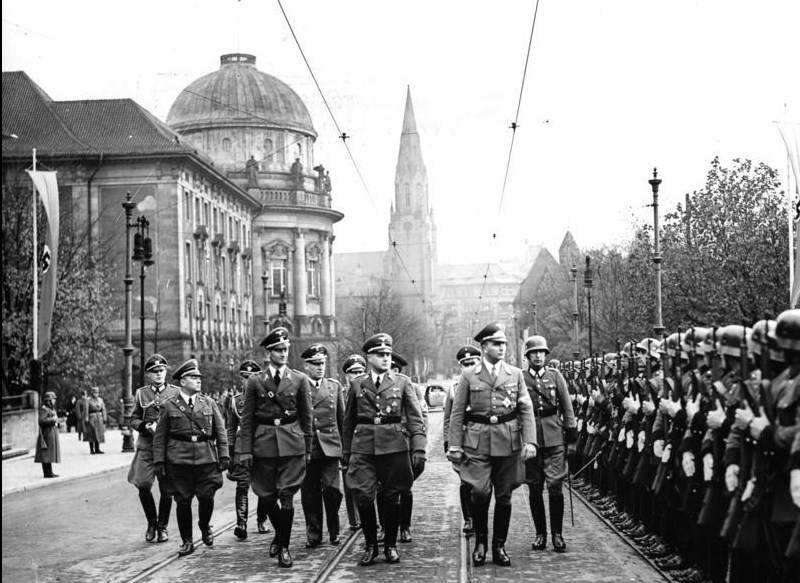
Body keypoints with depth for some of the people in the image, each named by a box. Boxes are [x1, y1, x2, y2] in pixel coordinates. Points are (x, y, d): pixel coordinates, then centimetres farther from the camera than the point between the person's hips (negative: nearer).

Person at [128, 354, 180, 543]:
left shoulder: (175, 392, 6)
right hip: (146, 446, 0)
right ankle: (151, 522, 14)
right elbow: (133, 420, 9)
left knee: (167, 490, 0)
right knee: (143, 486, -9)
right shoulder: (141, 393, 8)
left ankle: (162, 527, 18)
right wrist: (146, 426, -11)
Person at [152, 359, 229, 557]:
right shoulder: (169, 406, 5)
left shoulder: (209, 403, 11)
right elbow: (160, 436, 5)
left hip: (206, 457, 1)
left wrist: (224, 455, 3)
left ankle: (205, 526, 24)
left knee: (206, 497, -6)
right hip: (179, 459, -1)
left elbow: (220, 431, 11)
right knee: (183, 501, 1)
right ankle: (186, 541, 14)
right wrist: (159, 461, -1)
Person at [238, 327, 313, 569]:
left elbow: (307, 416, 8)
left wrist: (307, 448, 6)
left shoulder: (299, 379, 5)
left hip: (292, 445, -1)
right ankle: (280, 534, 32)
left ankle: (284, 547, 2)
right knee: (267, 496, 7)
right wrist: (246, 450, -1)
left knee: (287, 496, -6)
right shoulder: (254, 382, 5)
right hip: (263, 445, 1)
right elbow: (247, 418, 5)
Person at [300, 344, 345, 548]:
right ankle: (313, 535, 14)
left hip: (330, 446, 1)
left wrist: (346, 446, 12)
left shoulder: (334, 386, 11)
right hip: (305, 447, -1)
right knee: (310, 495, 3)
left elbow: (342, 418, 15)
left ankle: (334, 531, 10)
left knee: (332, 489, -9)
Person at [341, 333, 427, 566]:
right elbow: (348, 421, 17)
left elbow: (415, 419, 2)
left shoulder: (402, 383, 6)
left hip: (394, 446, 0)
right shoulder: (357, 384, 10)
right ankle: (370, 545, 9)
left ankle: (391, 545, 19)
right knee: (363, 498, -7)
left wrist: (419, 450, -7)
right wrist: (346, 451, 15)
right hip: (363, 448, 0)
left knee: (392, 498, 4)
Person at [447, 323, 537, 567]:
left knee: (504, 496, 5)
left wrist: (530, 441, -8)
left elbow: (526, 410, 4)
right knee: (480, 493, -11)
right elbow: (457, 414, 4)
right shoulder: (469, 377, 5)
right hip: (478, 442, -2)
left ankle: (499, 546, 17)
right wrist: (455, 446, -3)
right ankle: (480, 542, 10)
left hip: (508, 443, 2)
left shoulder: (515, 374, 9)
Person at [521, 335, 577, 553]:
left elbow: (567, 407, 9)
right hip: (530, 438, 0)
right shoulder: (520, 378, 4)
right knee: (534, 488, 4)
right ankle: (540, 533, 14)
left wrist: (572, 436, 5)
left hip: (554, 438, 0)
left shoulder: (555, 376, 7)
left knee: (555, 486, -6)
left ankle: (557, 534, 3)